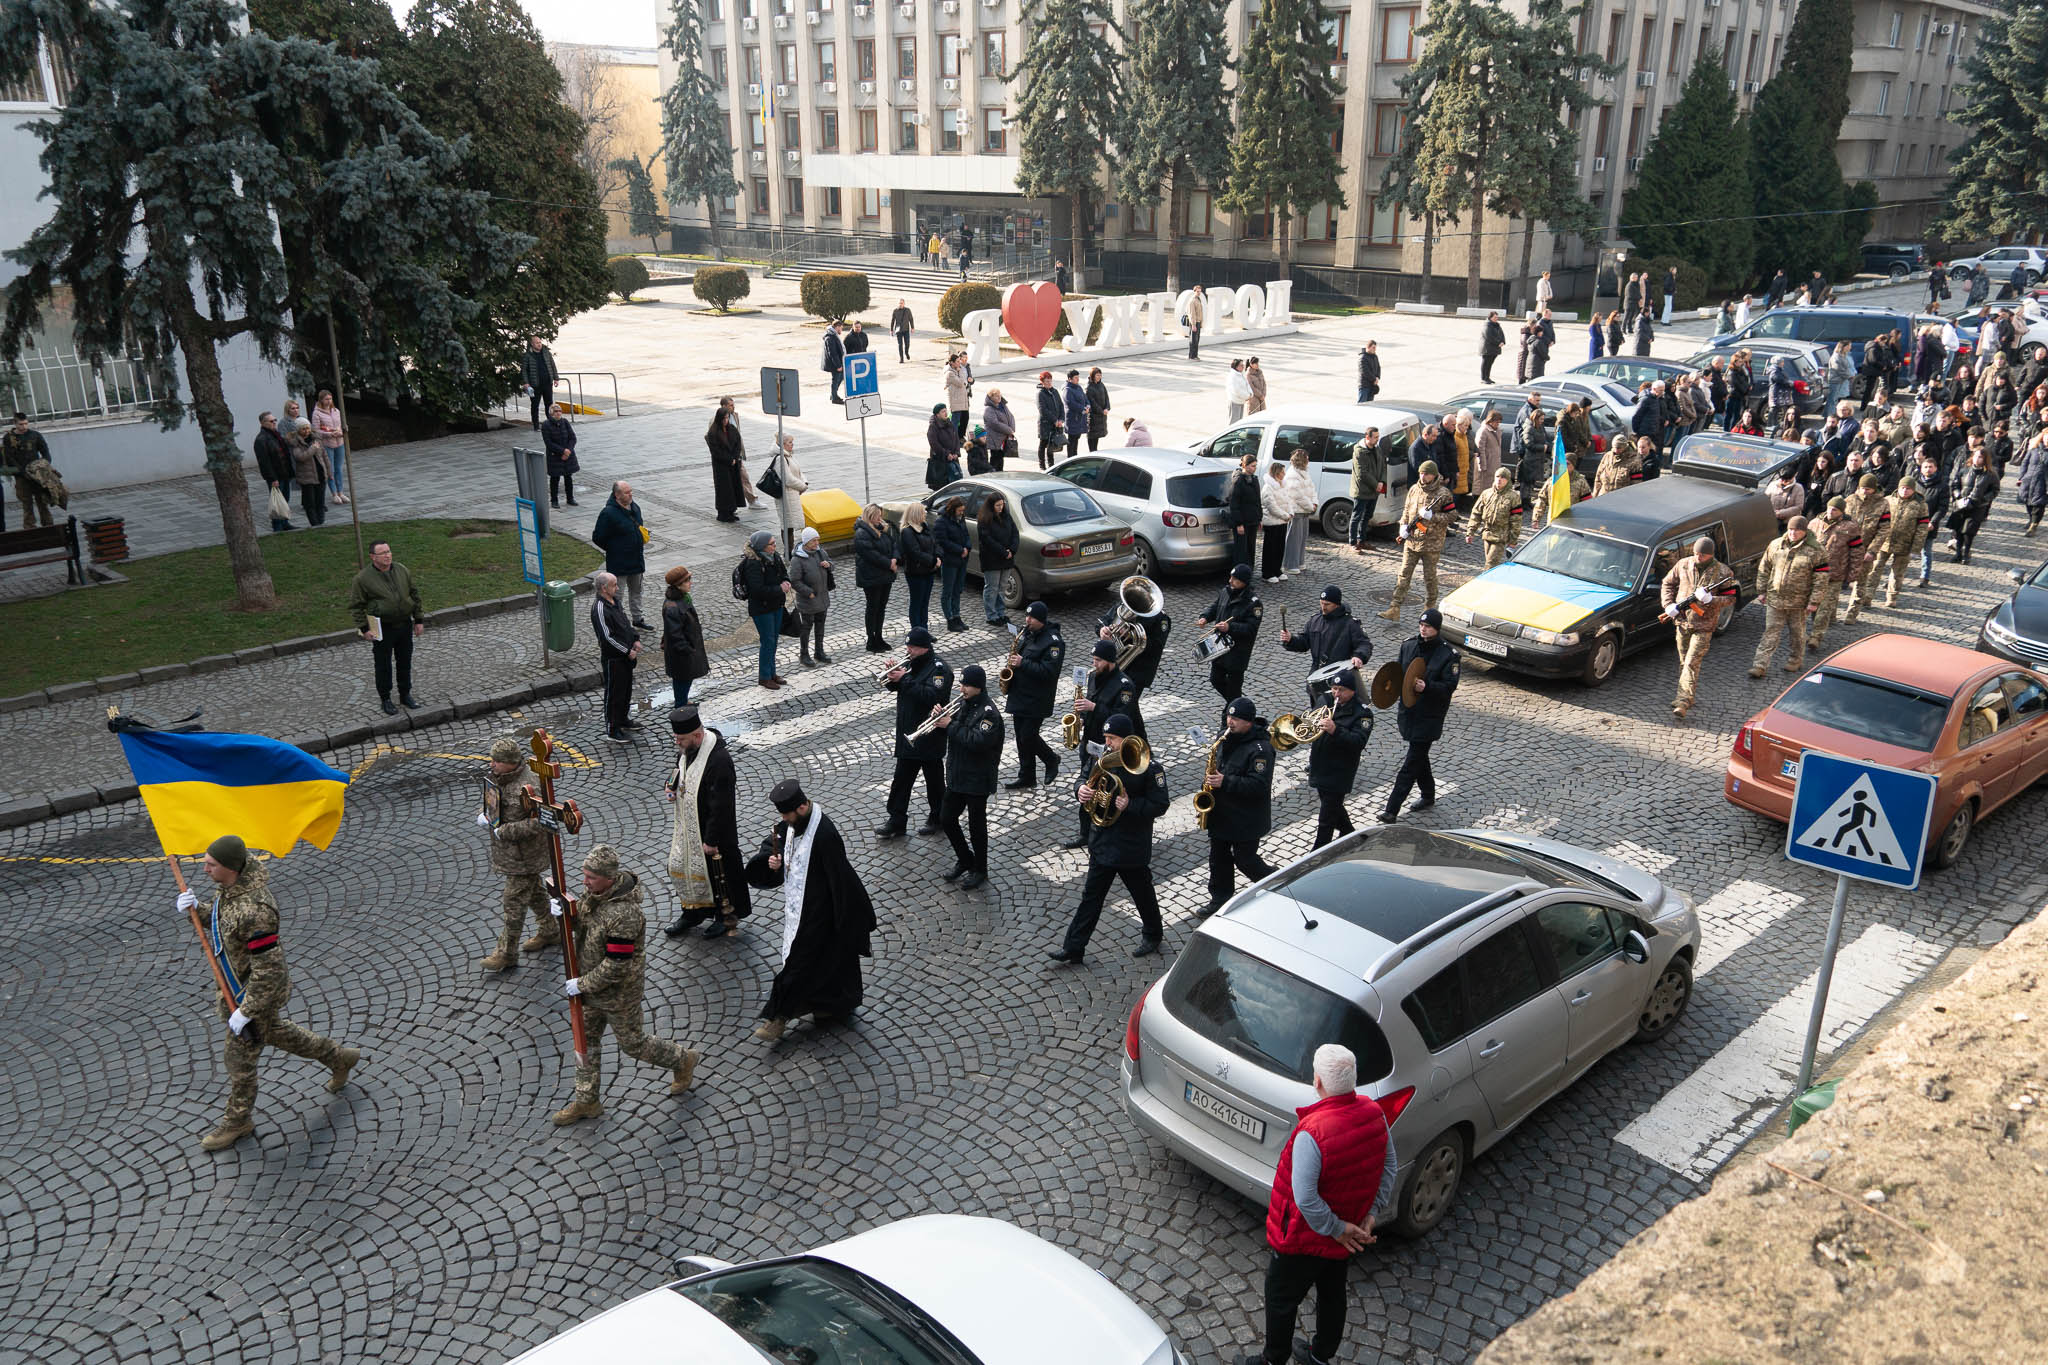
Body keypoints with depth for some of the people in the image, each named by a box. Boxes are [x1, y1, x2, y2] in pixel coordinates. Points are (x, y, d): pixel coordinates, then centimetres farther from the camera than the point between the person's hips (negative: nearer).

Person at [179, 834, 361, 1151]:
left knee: (239, 1055, 10)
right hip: (240, 982, 9)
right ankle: (338, 1058, 46)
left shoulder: (254, 910, -38)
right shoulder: (233, 884, -9)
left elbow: (269, 971, -33)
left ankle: (238, 1121, 35)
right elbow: (219, 922, 10)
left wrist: (246, 1012, -26)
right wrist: (193, 911, -10)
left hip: (261, 991, -9)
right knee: (273, 1032, 29)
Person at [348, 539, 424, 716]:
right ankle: (385, 699, 22)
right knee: (383, 665, 7)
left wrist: (419, 620, 10)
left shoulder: (402, 570, 1)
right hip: (383, 629, -4)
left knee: (405, 662, 15)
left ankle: (405, 695, 32)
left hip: (405, 624, 4)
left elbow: (414, 594, 11)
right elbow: (355, 606, -6)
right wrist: (364, 628, -11)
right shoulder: (363, 578, -12)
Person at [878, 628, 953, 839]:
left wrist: (905, 679, -28)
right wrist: (892, 677, -10)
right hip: (908, 734, 8)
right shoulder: (910, 663, 7)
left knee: (934, 779, 9)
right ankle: (896, 823, 17)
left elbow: (933, 697, -30)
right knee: (901, 779, 10)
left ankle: (938, 819, 25)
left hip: (929, 736, -8)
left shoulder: (939, 668, -17)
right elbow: (895, 687, 14)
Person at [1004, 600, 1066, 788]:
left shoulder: (1053, 641, -18)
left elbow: (1048, 672, -24)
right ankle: (1026, 778, 20)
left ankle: (1051, 760, 21)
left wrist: (1023, 664, -25)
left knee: (1028, 737, -6)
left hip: (1037, 700, -8)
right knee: (1022, 737, 11)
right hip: (1020, 694, 8)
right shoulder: (1028, 633, 8)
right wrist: (1014, 659, 5)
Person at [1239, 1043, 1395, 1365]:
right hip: (1344, 1240, 7)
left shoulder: (1312, 1133, -36)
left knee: (1281, 1301, 17)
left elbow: (1305, 1198, -31)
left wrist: (1336, 1228, -17)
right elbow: (1390, 1167, -1)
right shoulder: (1374, 1114, -15)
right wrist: (1372, 1214, 2)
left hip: (1305, 1239, -7)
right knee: (1332, 1294, 28)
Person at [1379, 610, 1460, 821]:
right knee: (1419, 755, 20)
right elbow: (1399, 670, 14)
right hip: (1408, 711, 6)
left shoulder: (1448, 654, -12)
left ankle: (1392, 809, -8)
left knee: (1412, 763, -6)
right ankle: (1428, 795, 40)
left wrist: (1427, 687, -29)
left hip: (1429, 716, -6)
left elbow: (1449, 686, -13)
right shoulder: (1408, 645, 3)